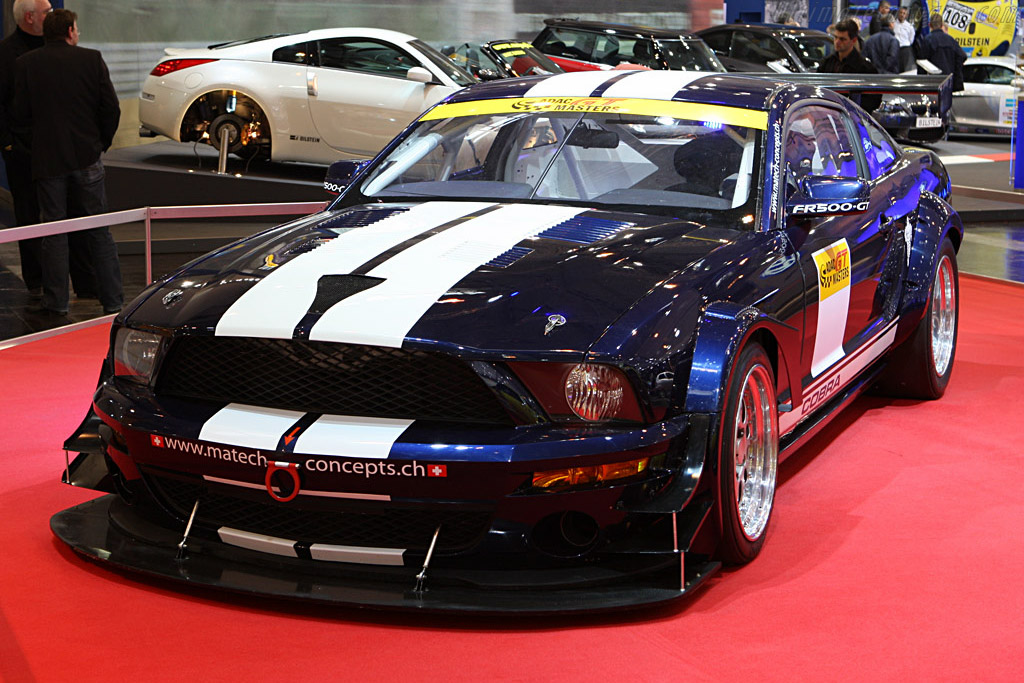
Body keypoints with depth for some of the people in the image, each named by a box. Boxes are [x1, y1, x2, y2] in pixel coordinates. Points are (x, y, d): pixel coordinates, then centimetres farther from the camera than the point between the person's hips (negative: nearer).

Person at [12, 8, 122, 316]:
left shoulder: (26, 64, -2)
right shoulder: (91, 59, -4)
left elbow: (20, 116, -1)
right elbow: (111, 108, -3)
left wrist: (36, 148, 13)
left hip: (48, 162, 0)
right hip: (86, 158, 0)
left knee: (54, 232, 7)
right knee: (99, 231, 8)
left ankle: (56, 302, 10)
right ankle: (112, 299, 10)